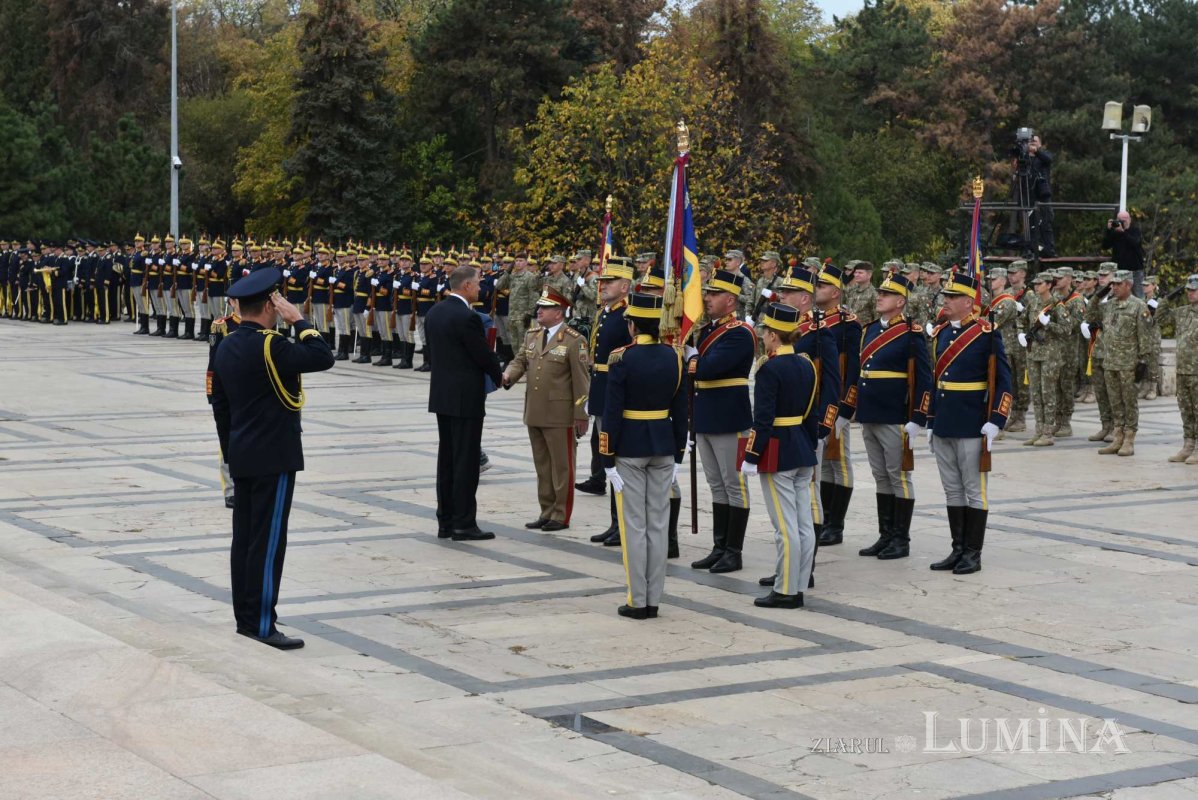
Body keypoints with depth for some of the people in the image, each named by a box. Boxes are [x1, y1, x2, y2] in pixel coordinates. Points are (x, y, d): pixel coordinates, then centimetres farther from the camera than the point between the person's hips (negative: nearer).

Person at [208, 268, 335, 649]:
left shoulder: (226, 347, 9)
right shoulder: (270, 346, -19)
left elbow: (219, 405, 14)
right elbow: (323, 358, -20)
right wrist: (299, 320, -11)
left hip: (242, 457, 9)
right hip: (274, 458, -9)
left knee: (244, 538, 12)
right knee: (268, 540, -5)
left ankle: (245, 617, 19)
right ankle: (262, 624, -3)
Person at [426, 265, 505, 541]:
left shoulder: (433, 312, 8)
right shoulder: (467, 317, -18)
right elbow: (484, 354, -12)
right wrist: (498, 376, 6)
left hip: (441, 394, 8)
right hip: (466, 397, -8)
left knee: (446, 457, 12)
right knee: (466, 460, -3)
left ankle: (445, 522, 16)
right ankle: (464, 524, 0)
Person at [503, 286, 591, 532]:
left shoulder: (574, 340, -10)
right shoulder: (532, 336, 11)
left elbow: (581, 380, -10)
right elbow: (520, 361, 13)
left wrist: (581, 415, -10)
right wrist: (508, 376, -11)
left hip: (559, 416, -7)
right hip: (534, 414, 7)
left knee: (561, 466, 2)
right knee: (542, 466, 14)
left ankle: (561, 516, 10)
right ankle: (546, 512, 24)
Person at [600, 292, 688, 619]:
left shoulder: (622, 359, -13)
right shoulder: (674, 357, 1)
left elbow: (612, 413, -13)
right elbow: (680, 411, 6)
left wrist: (608, 460, -8)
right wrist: (678, 455, 13)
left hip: (629, 448, -4)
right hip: (663, 446, 4)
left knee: (634, 526, 1)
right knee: (658, 524, 9)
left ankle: (637, 601, 4)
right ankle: (654, 600, 13)